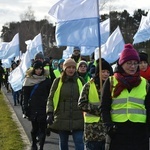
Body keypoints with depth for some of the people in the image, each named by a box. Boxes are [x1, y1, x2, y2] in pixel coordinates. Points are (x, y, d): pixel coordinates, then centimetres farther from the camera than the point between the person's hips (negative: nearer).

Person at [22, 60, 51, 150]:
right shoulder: (29, 80, 3)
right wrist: (26, 108, -2)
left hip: (43, 108, -1)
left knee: (42, 128, -3)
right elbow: (25, 95, 3)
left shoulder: (47, 81, 1)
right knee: (35, 128, 11)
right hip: (33, 108, 1)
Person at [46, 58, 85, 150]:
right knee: (63, 142, 11)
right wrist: (50, 113, -7)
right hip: (62, 118, 0)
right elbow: (51, 98, 4)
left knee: (79, 142, -7)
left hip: (78, 119, 0)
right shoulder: (58, 82, 2)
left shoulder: (80, 81, 6)